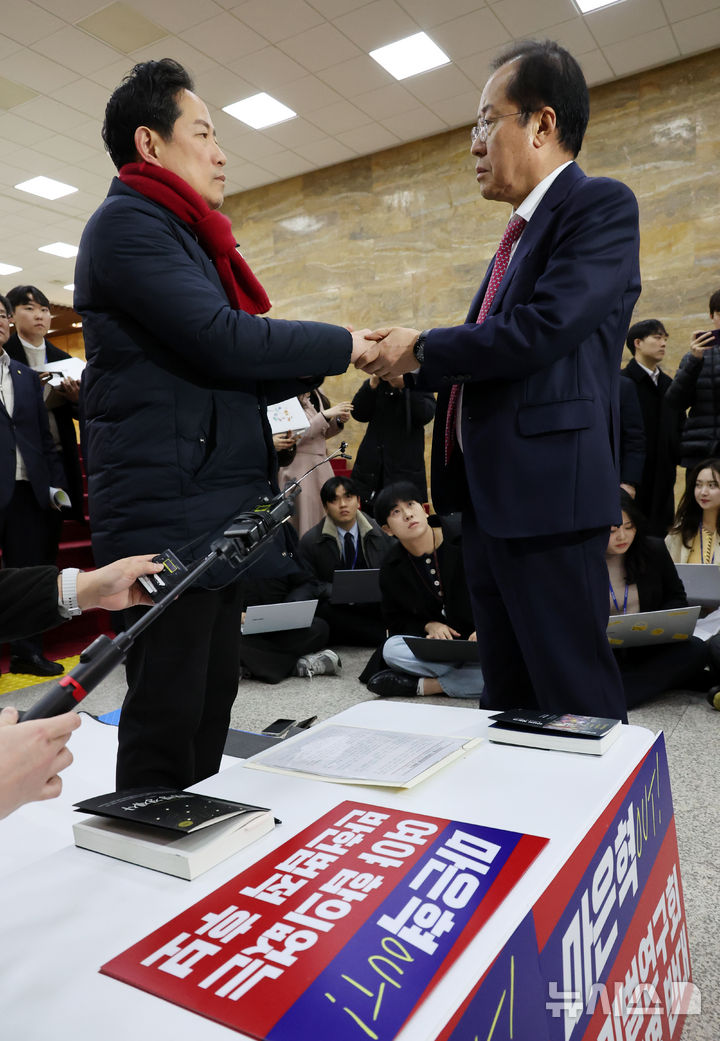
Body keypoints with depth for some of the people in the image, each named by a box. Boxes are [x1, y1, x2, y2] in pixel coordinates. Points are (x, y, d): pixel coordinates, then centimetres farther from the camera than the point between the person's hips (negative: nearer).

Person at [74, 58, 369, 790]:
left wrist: (322, 365, 10)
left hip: (212, 518, 10)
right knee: (168, 725, -2)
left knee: (210, 711, 16)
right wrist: (342, 343, -7)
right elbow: (221, 340, -19)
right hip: (168, 516, -10)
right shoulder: (128, 223, -6)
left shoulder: (180, 235, 24)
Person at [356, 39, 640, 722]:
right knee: (506, 695, 18)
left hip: (546, 490, -9)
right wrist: (408, 362, 8)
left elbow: (543, 330, -20)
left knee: (575, 697, 0)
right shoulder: (523, 229, 21)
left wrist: (421, 348, -9)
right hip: (488, 493, 9)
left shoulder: (601, 205, -6)